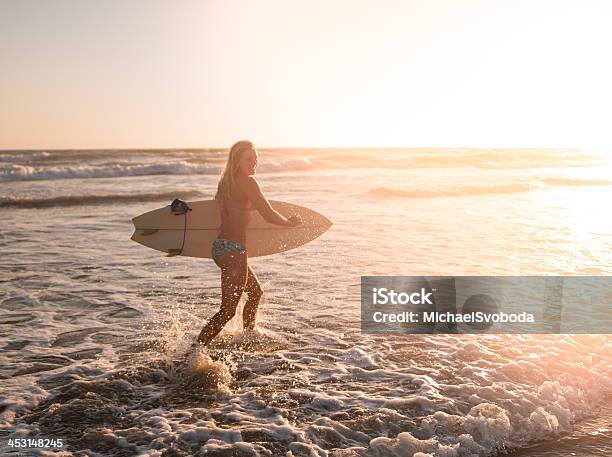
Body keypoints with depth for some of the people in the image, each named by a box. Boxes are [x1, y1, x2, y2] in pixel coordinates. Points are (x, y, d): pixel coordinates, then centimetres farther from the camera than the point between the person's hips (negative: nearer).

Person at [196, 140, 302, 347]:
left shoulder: (226, 182, 12)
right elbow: (269, 215, -16)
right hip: (233, 250, -10)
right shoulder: (248, 182, -14)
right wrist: (290, 222, 1)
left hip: (220, 246, 10)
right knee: (228, 310, -7)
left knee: (255, 292, 29)